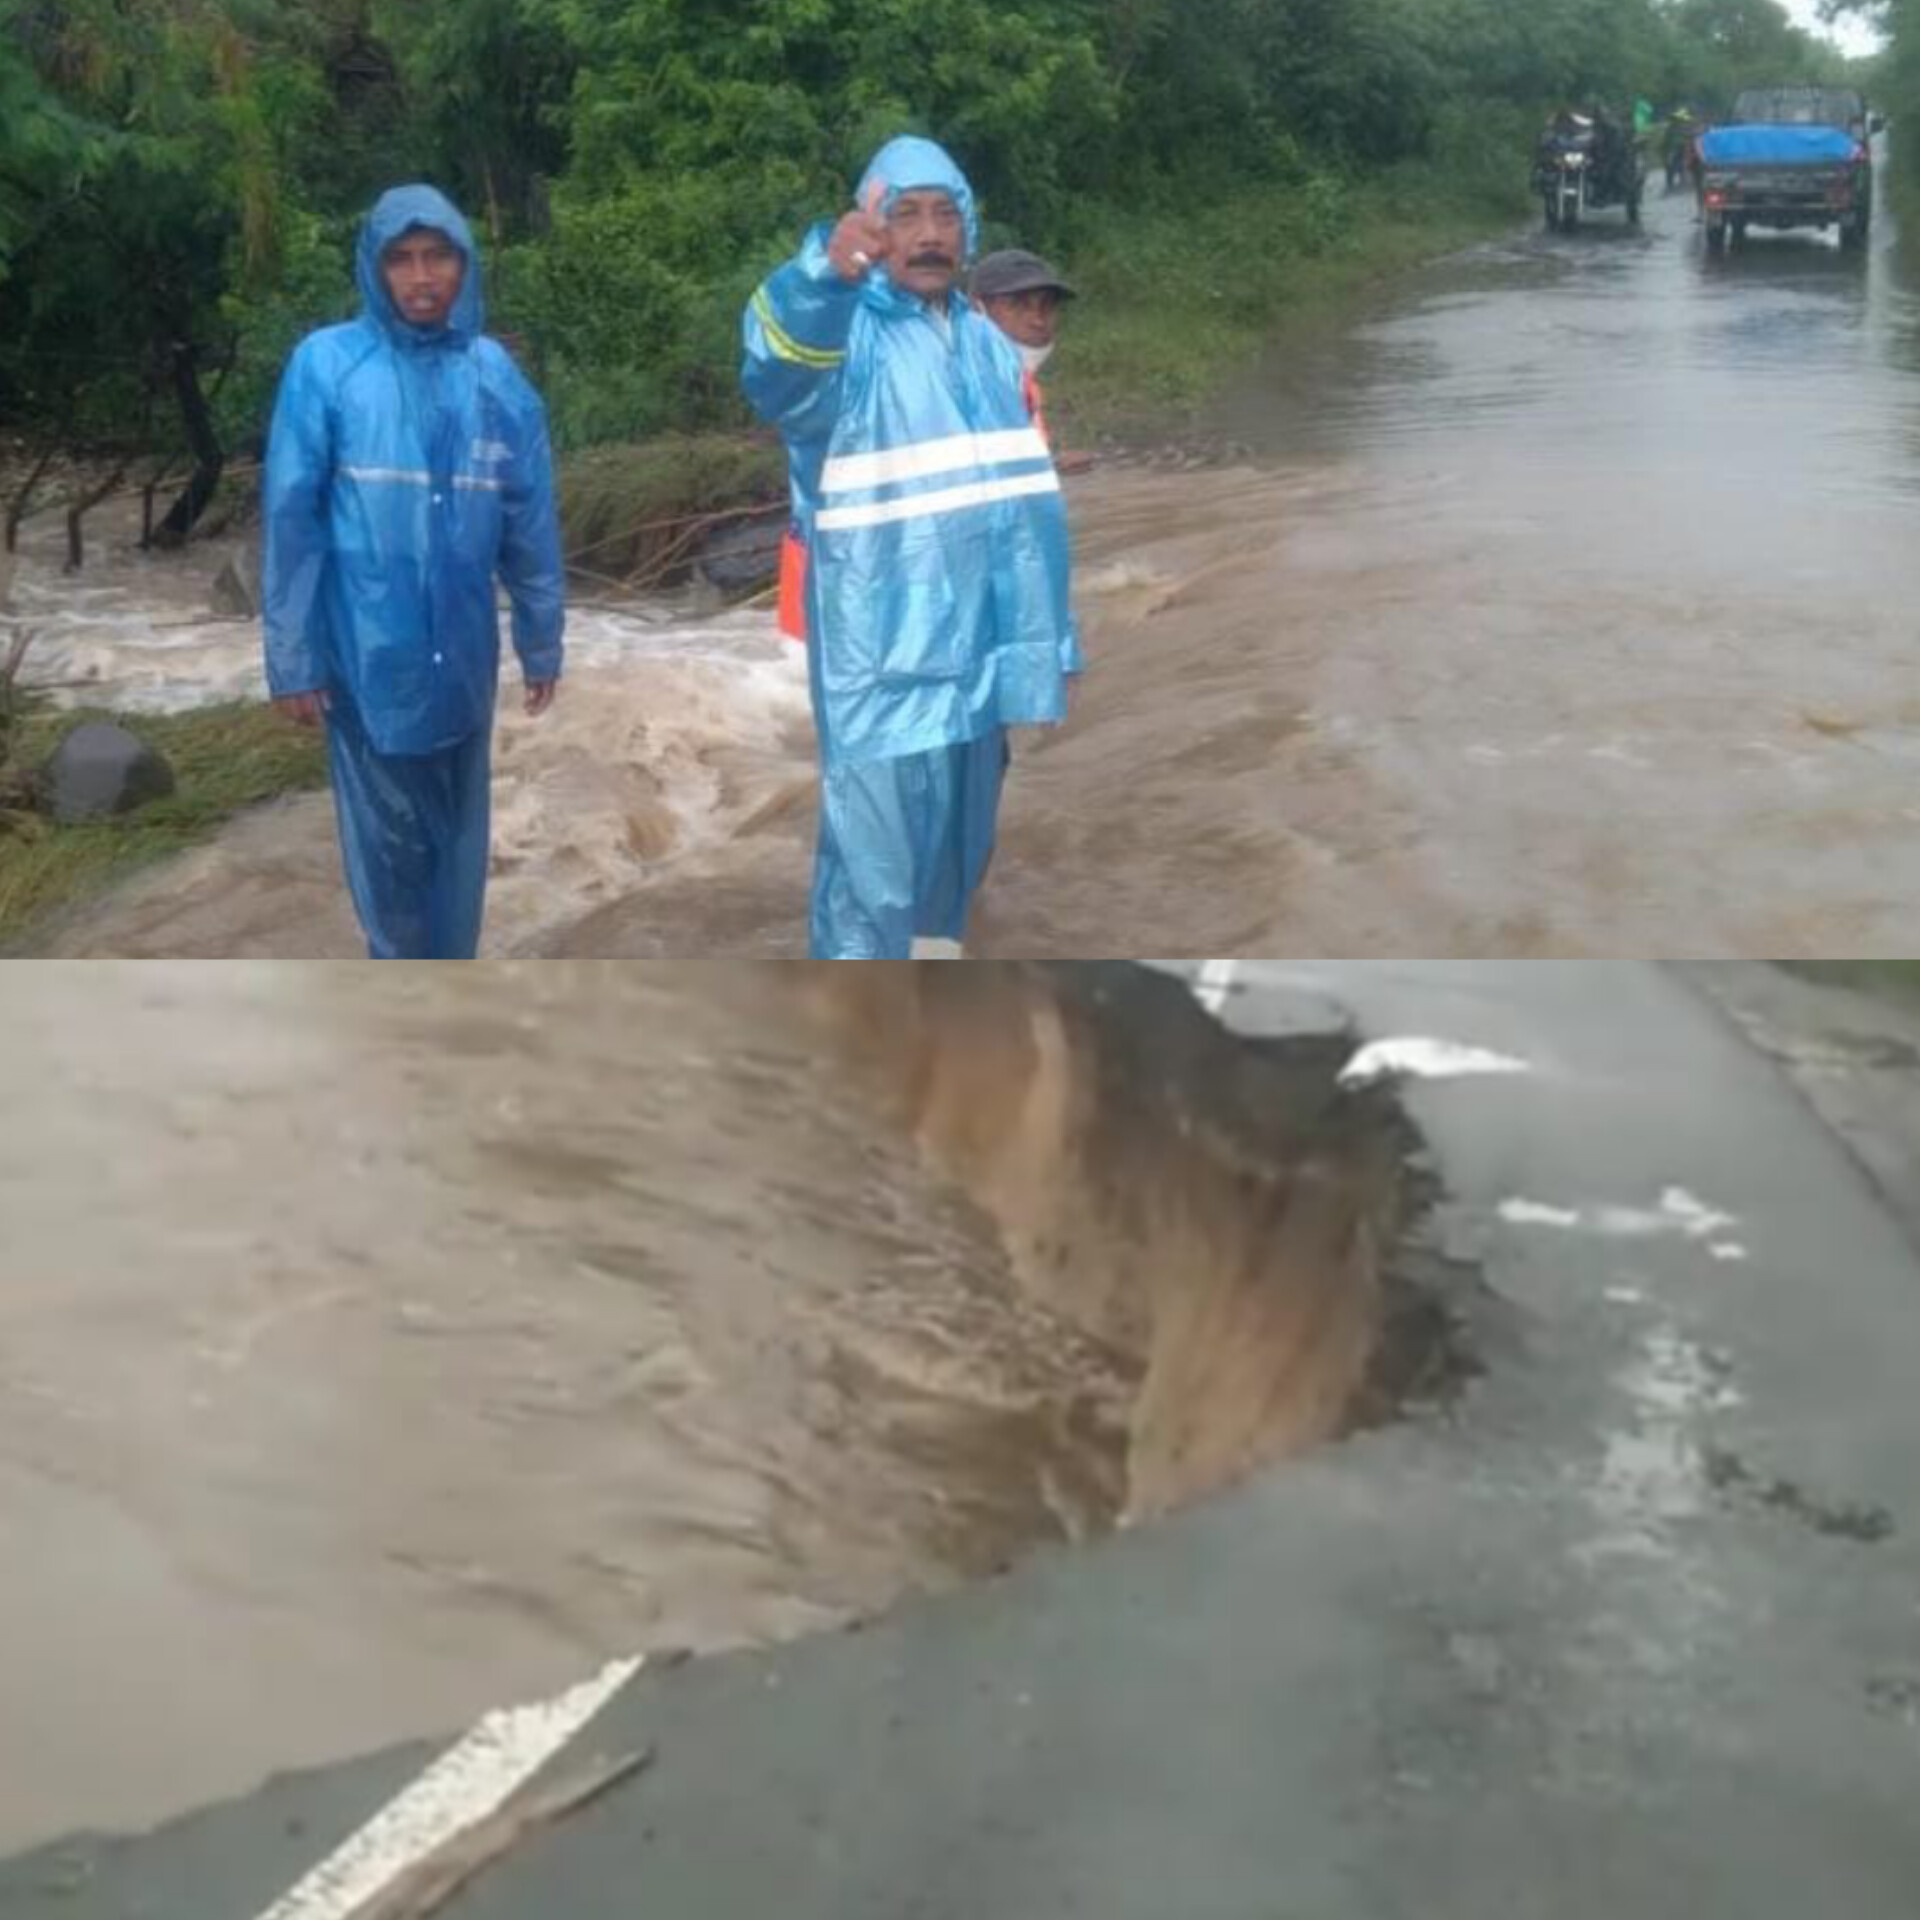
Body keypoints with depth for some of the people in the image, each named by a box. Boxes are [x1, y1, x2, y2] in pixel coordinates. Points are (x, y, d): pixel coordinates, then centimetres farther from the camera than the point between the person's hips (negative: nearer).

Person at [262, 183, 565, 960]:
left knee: (459, 830, 13)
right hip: (366, 656, -3)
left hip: (462, 653, 3)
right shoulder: (325, 366, -8)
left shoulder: (495, 375, 1)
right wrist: (293, 658, -8)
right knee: (386, 837, 6)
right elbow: (291, 519, -7)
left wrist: (541, 643, 11)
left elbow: (530, 519, 7)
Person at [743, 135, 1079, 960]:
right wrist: (826, 269, -56)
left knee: (955, 853, 20)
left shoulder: (988, 344, 13)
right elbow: (776, 366, -36)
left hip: (976, 653, 7)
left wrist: (1048, 639, 17)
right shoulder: (844, 335, -10)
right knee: (873, 867, -8)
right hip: (882, 663, -7)